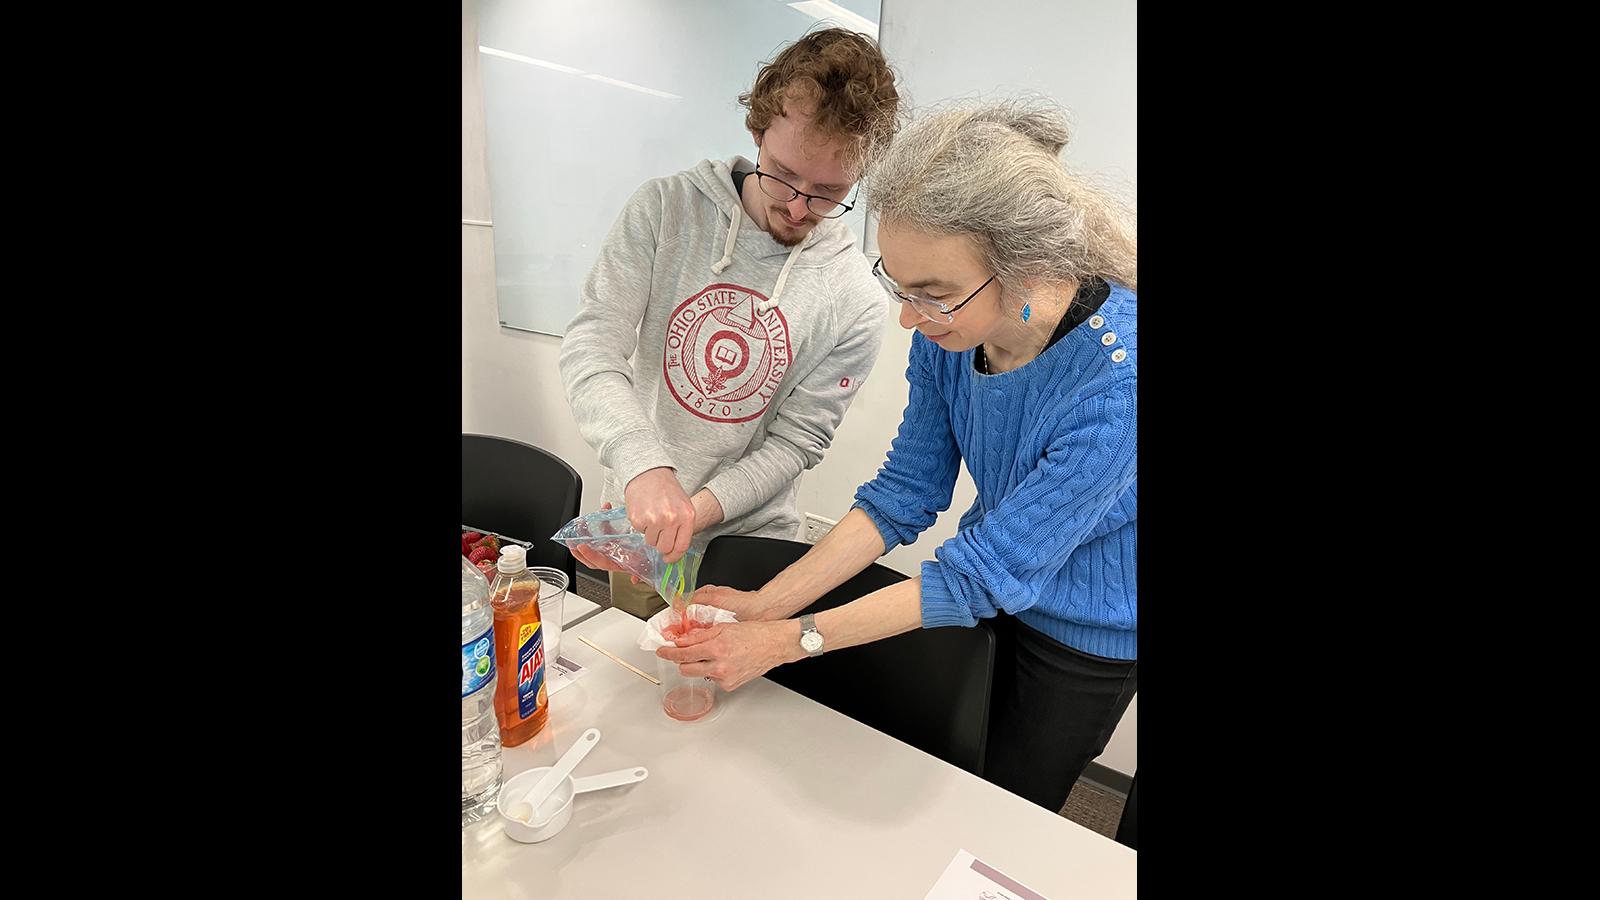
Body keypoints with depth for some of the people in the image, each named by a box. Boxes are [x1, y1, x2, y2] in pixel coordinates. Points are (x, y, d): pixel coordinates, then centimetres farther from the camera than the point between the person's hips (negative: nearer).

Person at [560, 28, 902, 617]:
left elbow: (795, 444, -11)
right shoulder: (665, 209, -10)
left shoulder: (856, 303, -14)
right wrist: (644, 465, -35)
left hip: (745, 538, -1)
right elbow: (593, 343, -18)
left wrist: (700, 508, -26)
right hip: (635, 523, 2)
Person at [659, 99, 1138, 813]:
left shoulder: (1117, 377, -37)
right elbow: (906, 492, -12)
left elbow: (989, 570, -32)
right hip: (994, 585, 5)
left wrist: (788, 639, -30)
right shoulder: (947, 327, -18)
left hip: (1090, 637, -5)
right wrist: (765, 604, -20)